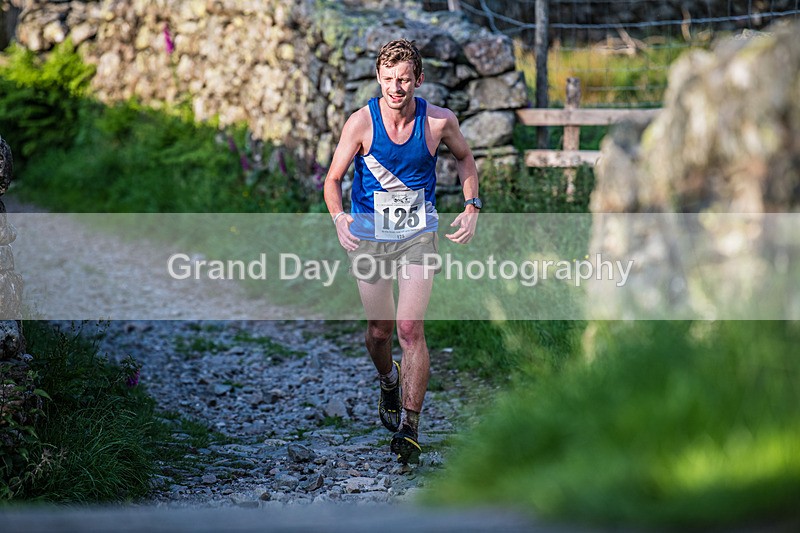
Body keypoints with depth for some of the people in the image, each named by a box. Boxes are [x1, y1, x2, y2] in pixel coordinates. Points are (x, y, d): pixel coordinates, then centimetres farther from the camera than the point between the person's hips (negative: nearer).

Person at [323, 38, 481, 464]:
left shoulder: (439, 121, -9)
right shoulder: (361, 122, -12)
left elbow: (464, 158, 12)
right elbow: (333, 179, -4)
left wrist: (472, 207, 1)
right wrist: (338, 217, -23)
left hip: (419, 236, -1)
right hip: (368, 237, 1)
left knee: (411, 328, -14)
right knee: (379, 330, 10)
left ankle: (409, 427, -6)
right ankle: (389, 382, 44)